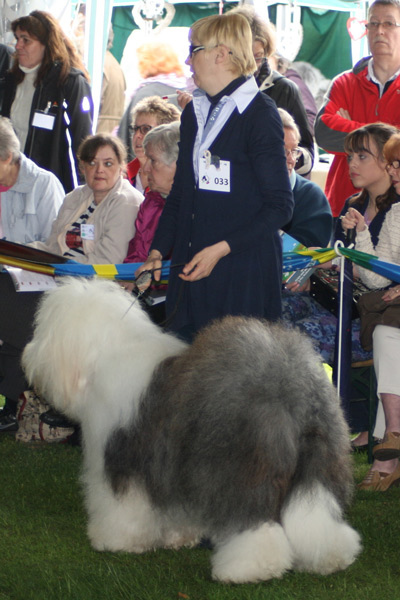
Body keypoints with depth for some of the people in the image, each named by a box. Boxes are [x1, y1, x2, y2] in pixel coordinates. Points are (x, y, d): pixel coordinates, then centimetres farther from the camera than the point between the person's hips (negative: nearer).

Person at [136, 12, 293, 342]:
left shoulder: (260, 114, -8)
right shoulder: (194, 112, 17)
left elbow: (280, 206, -10)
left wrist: (221, 249, -17)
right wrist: (157, 251, 8)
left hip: (243, 275, -7)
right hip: (190, 269, 7)